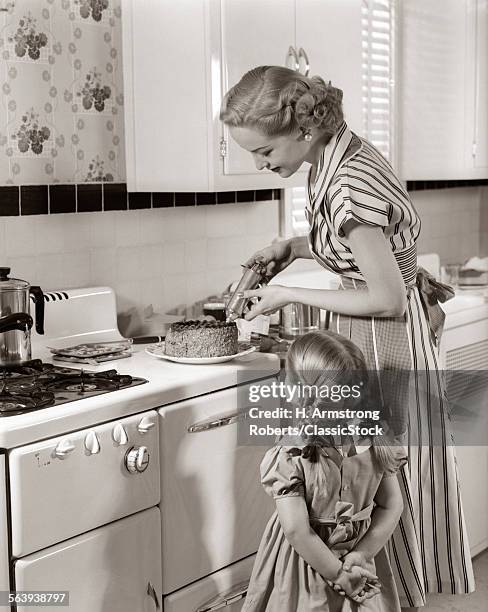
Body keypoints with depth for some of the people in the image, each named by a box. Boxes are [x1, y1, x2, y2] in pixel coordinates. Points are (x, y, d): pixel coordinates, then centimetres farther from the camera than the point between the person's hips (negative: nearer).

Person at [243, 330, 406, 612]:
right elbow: (297, 532, -22)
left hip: (359, 558, 3)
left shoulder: (374, 442, -11)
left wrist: (362, 554, -14)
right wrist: (337, 573, -16)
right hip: (305, 564, -3)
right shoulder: (290, 458, -22)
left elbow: (392, 505, -6)